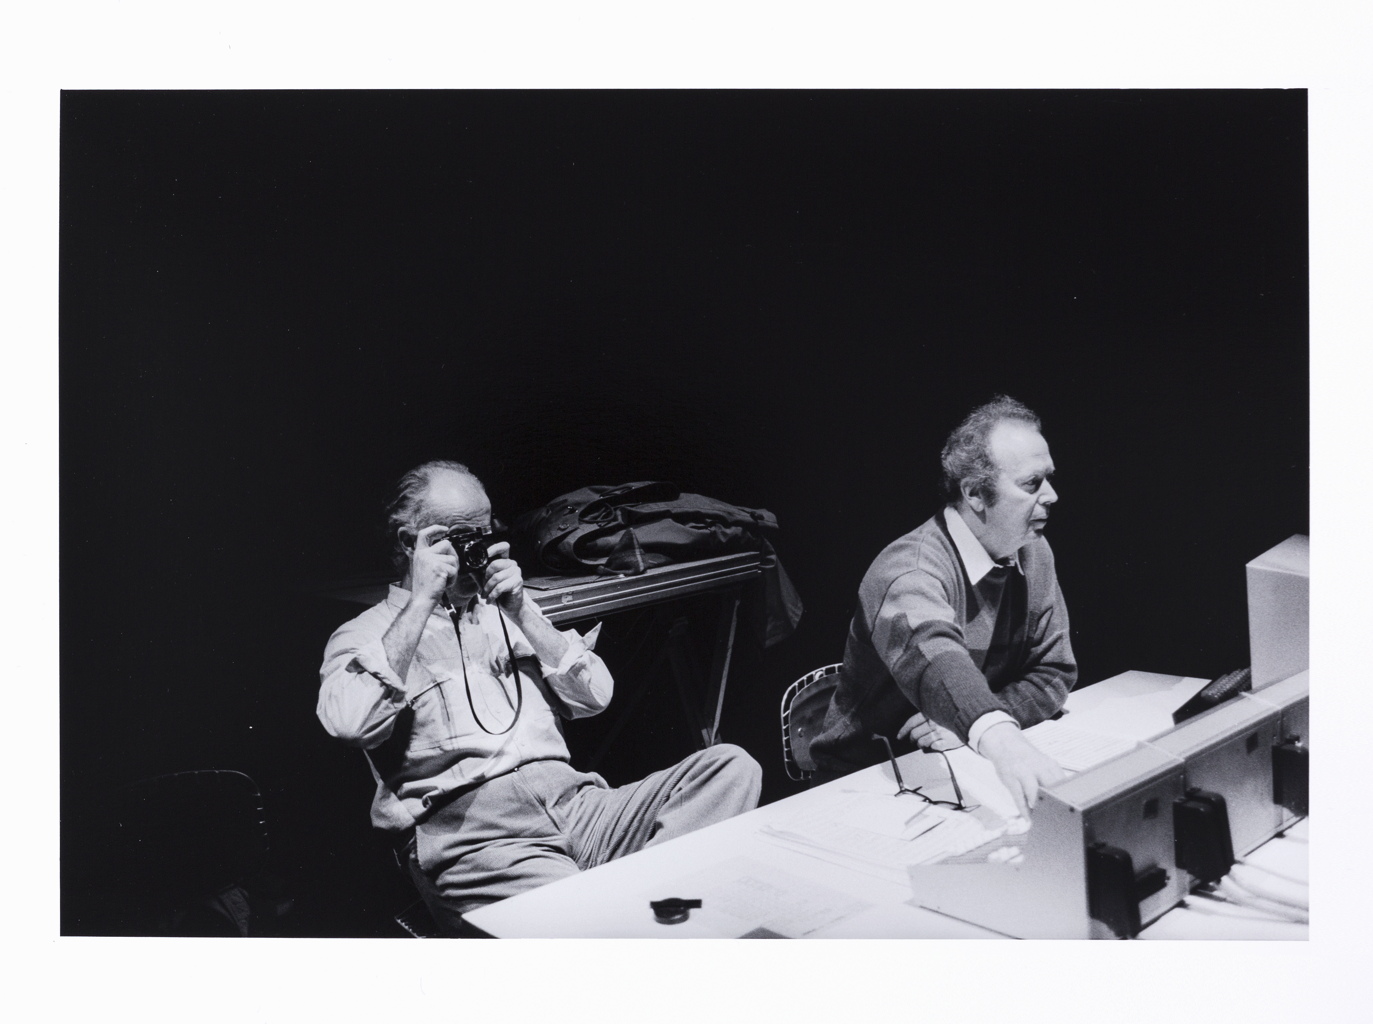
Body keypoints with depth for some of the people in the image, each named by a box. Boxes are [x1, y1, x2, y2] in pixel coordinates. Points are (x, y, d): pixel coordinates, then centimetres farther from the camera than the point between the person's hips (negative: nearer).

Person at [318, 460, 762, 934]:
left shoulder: (505, 613, 25)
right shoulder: (363, 635, 11)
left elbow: (595, 694, 16)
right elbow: (349, 722, -13)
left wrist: (521, 613, 5)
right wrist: (420, 603, -8)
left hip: (573, 801, 6)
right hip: (466, 828, -6)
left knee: (730, 766, -19)